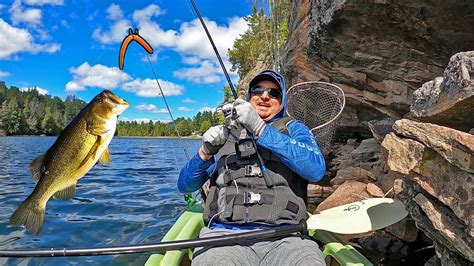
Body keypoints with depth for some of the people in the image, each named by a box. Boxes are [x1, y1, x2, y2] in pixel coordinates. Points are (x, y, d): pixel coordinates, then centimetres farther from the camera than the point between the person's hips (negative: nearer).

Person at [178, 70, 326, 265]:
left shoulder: (293, 128, 16)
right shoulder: (227, 133, 21)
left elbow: (317, 170, -7)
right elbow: (185, 186, 19)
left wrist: (260, 129, -11)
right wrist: (205, 152, -1)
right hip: (224, 233, 1)